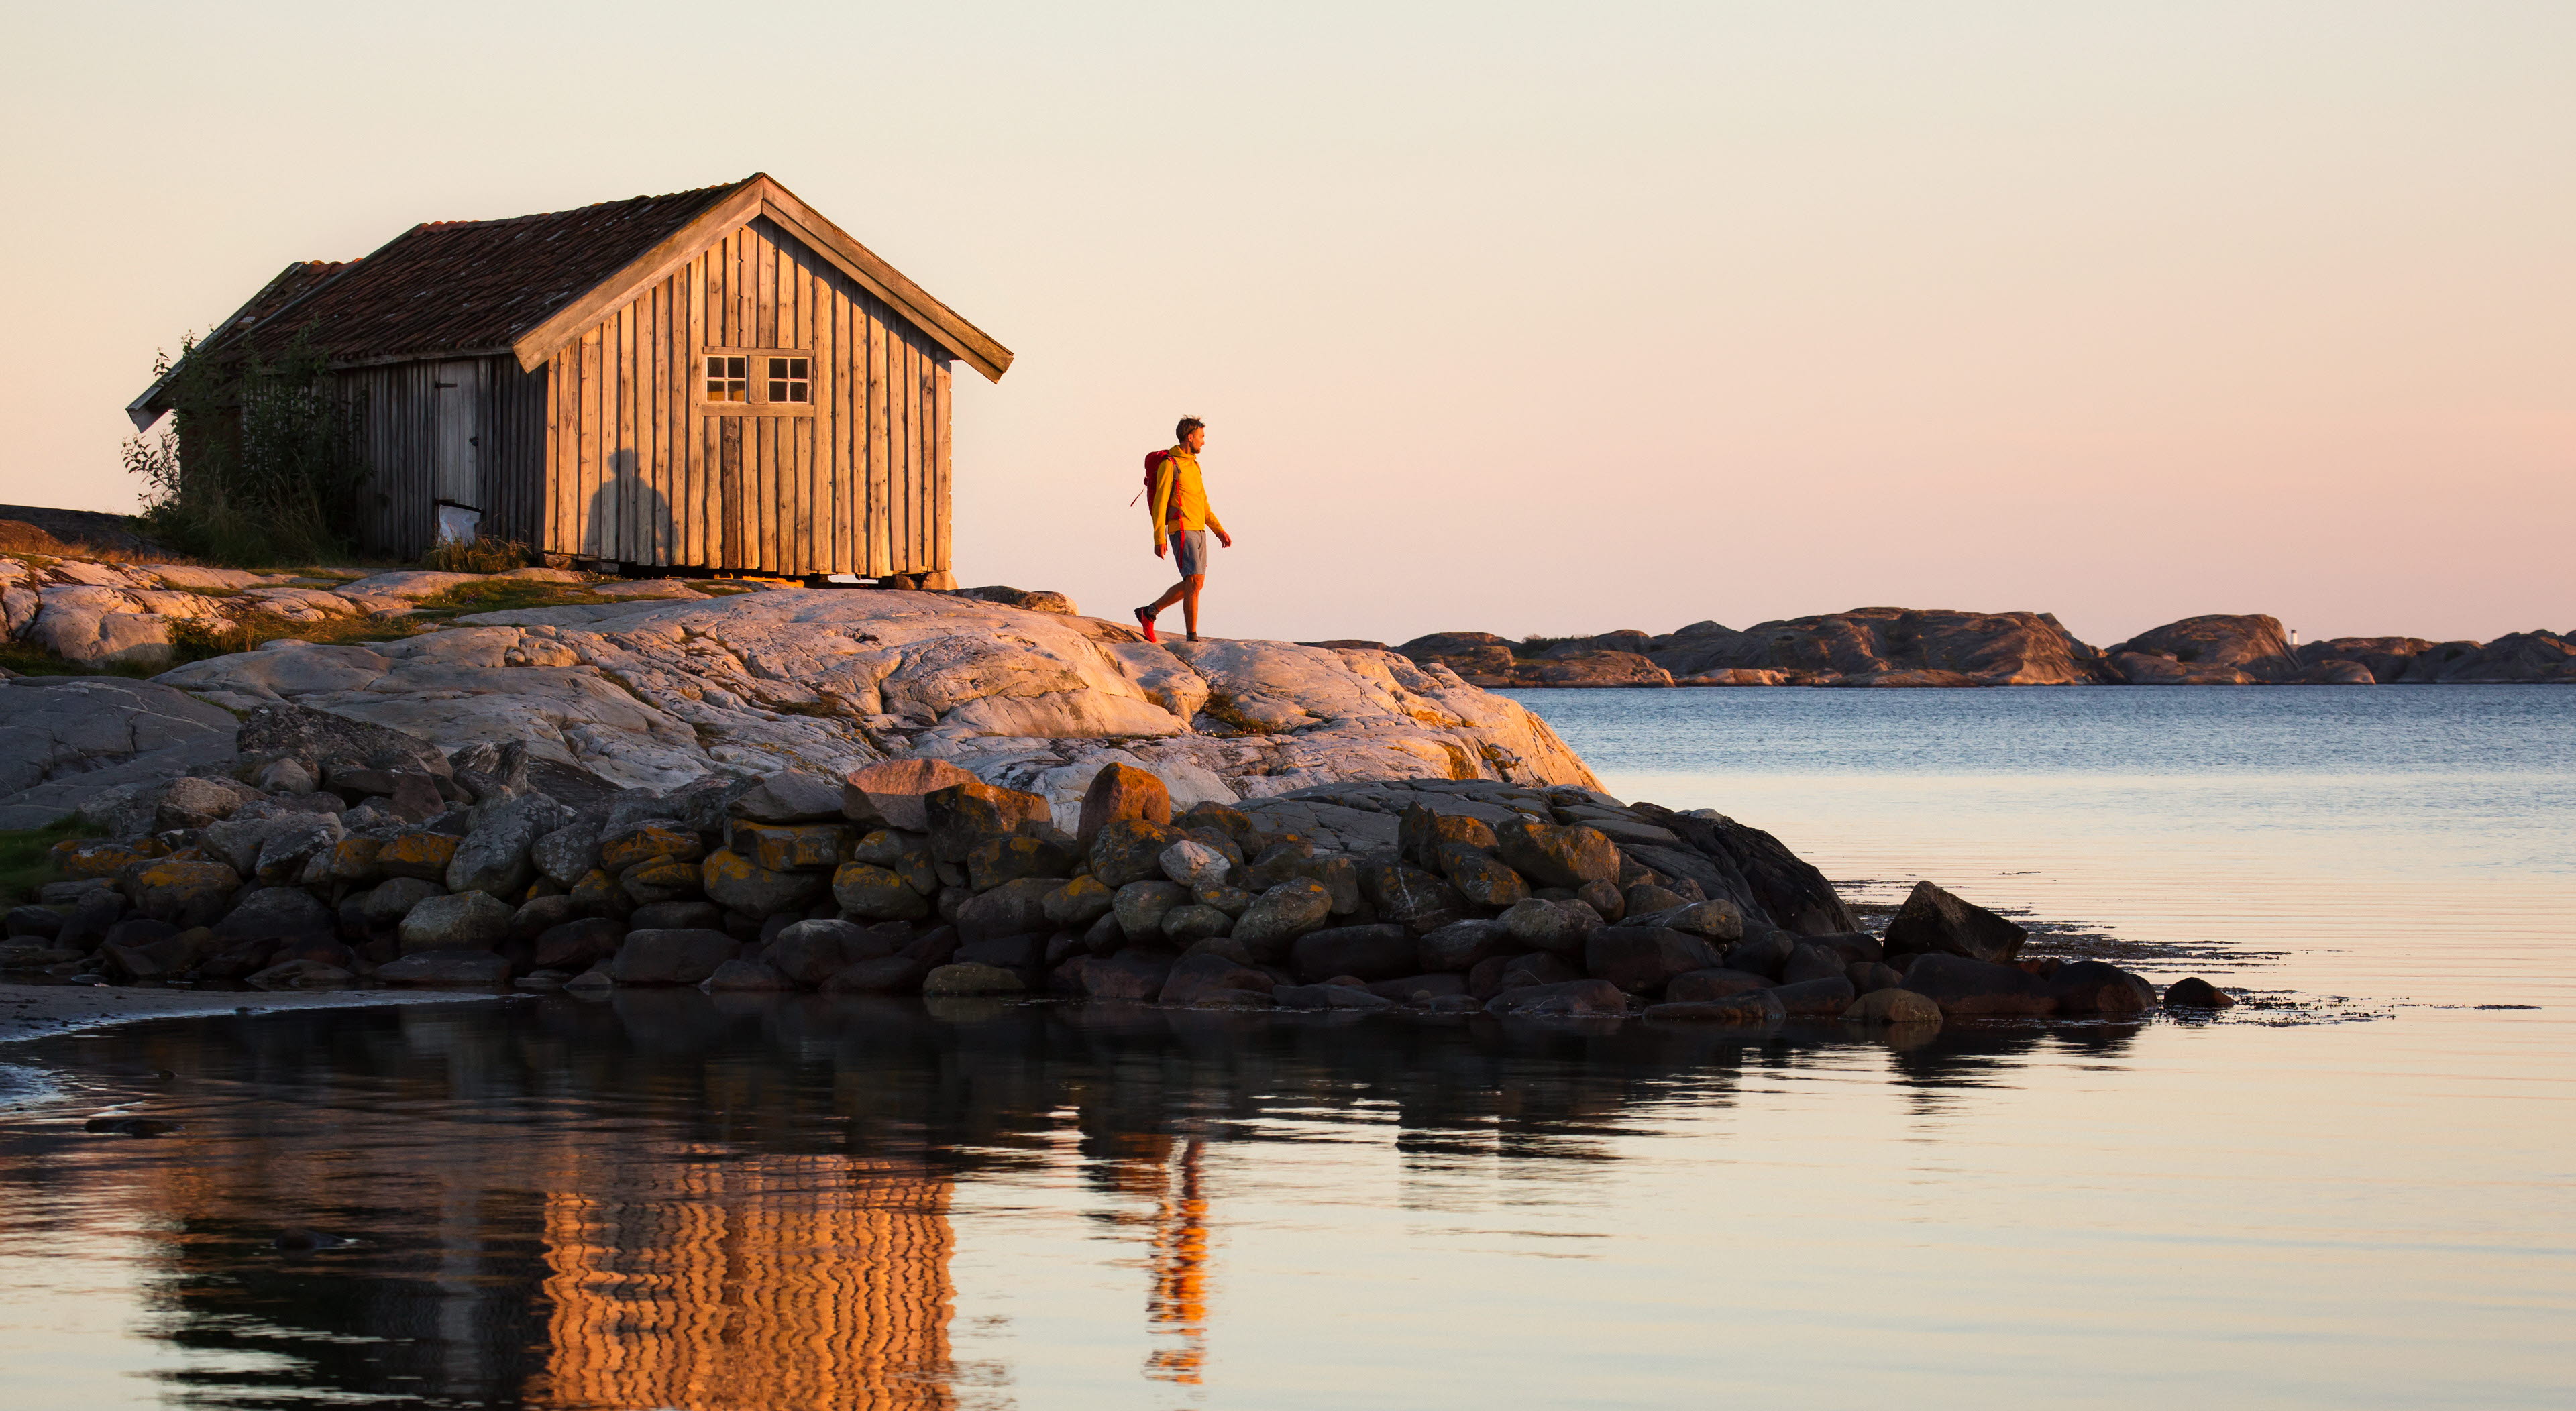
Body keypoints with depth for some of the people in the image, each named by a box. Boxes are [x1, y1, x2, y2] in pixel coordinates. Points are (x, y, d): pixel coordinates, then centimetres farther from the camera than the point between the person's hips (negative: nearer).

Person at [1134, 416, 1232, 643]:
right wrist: (1159, 539, -18)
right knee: (1195, 582, -14)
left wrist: (1219, 530, 17)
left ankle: (1149, 612, 23)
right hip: (1182, 530, -9)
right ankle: (1192, 637, -12)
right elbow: (1160, 503, -13)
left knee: (1195, 584, 11)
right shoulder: (1170, 464, -9)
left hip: (1199, 531, 9)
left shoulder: (1193, 465, 18)